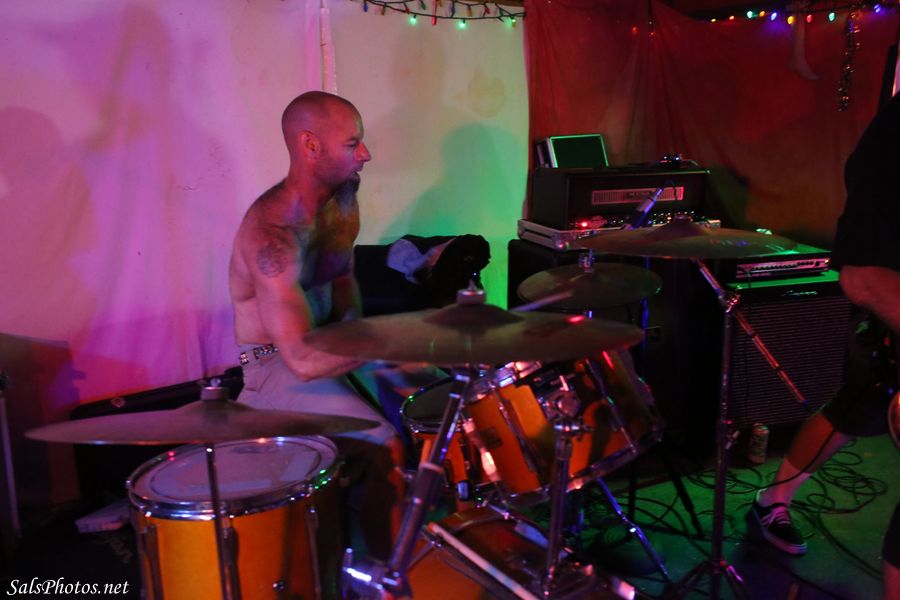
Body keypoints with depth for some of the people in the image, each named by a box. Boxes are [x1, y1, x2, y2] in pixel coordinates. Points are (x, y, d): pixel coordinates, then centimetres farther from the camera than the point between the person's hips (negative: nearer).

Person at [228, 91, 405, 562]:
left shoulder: (342, 197, -2)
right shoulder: (270, 231, -29)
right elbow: (304, 360, -35)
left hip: (326, 342, 8)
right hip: (274, 369, -8)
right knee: (390, 446, -23)